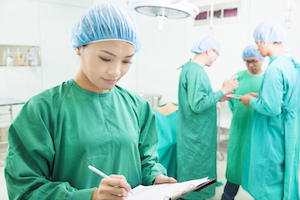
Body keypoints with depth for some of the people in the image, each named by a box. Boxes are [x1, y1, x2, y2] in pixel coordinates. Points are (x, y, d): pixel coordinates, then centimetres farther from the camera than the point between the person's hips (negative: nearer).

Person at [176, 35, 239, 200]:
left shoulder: (189, 67, 11)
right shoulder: (196, 71, -21)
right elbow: (198, 105, -26)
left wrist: (217, 98, 16)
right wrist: (222, 91, -20)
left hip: (193, 131, 10)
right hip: (197, 135, -10)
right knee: (196, 173, 4)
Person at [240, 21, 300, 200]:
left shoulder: (275, 68, -23)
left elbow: (271, 108, -26)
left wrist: (252, 101, -8)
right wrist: (261, 96, 12)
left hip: (272, 136, -9)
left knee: (268, 183, 7)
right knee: (284, 177, 21)